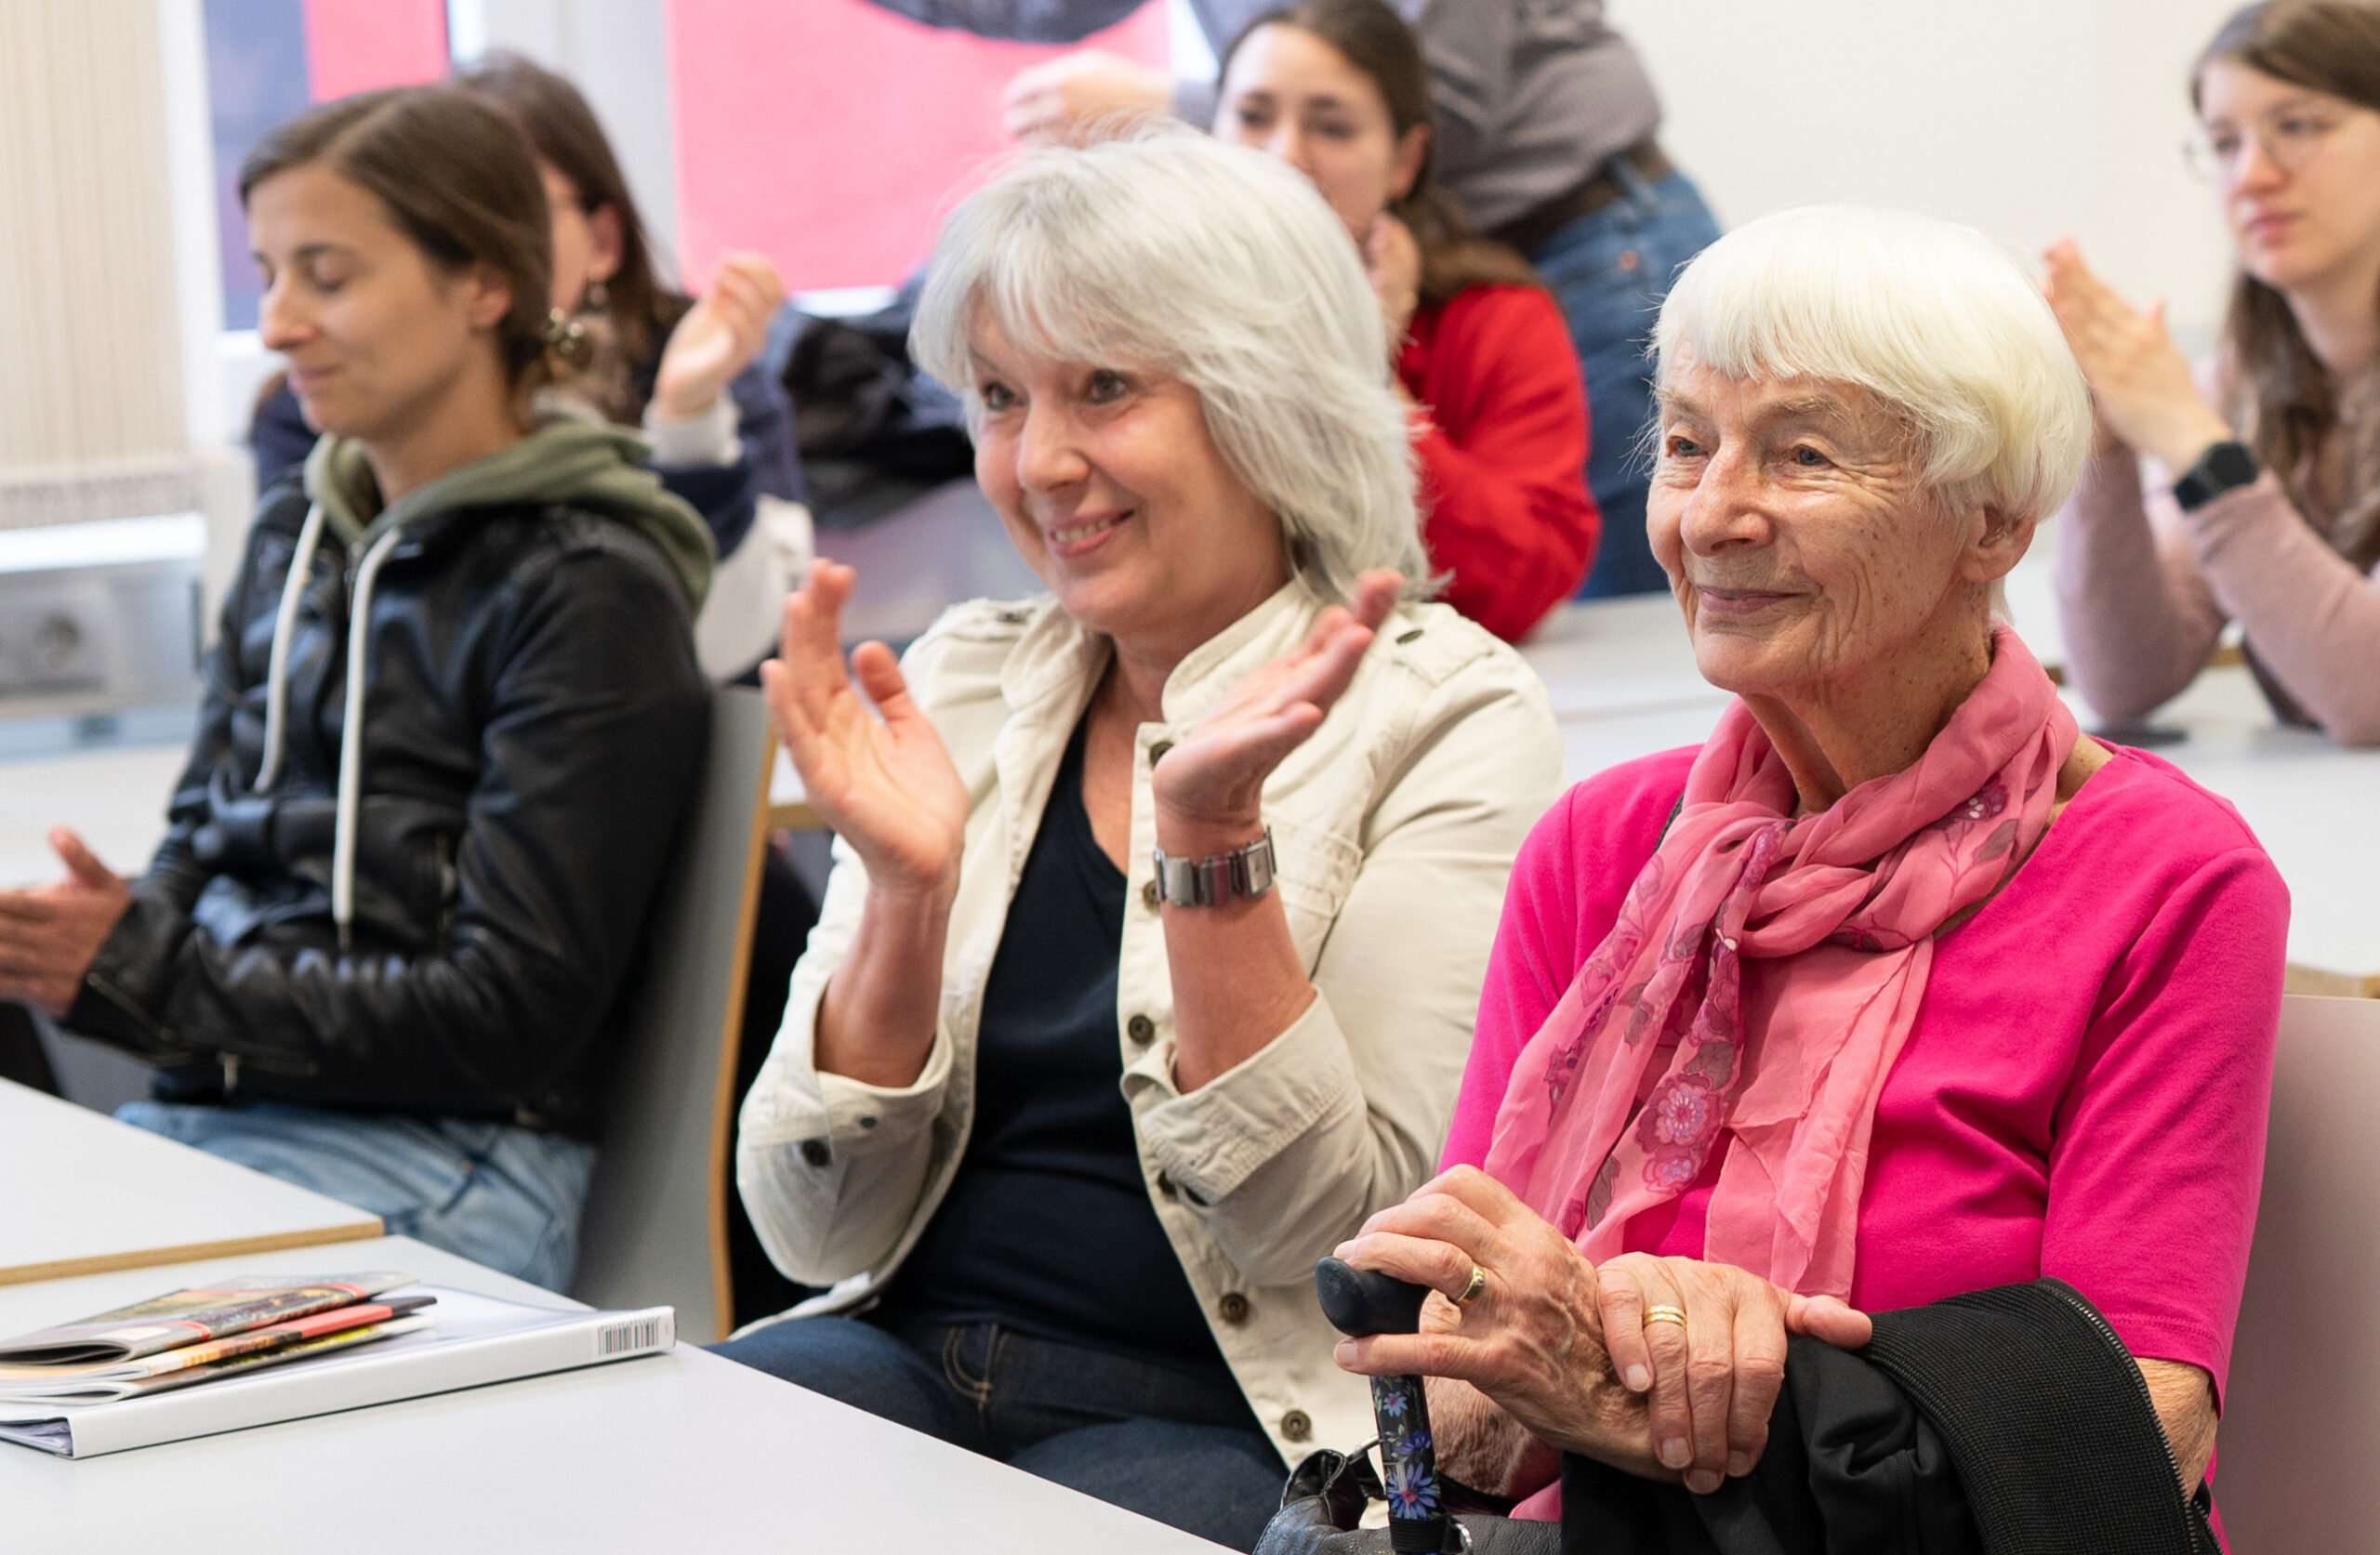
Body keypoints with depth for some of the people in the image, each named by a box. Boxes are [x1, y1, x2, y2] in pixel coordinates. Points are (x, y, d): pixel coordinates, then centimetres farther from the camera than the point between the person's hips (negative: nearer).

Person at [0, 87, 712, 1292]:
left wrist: (145, 977, -17)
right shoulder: (289, 544, 17)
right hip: (204, 1111, 7)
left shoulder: (588, 593, -7)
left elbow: (511, 1016, -12)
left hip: (445, 1157, -7)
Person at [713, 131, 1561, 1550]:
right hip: (905, 1365, 4)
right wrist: (908, 888, -12)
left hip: (1221, 1426, -3)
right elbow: (818, 1230, 4)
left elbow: (1329, 1226, -11)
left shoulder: (1443, 714, -4)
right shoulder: (964, 681, 8)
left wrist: (1211, 840, -20)